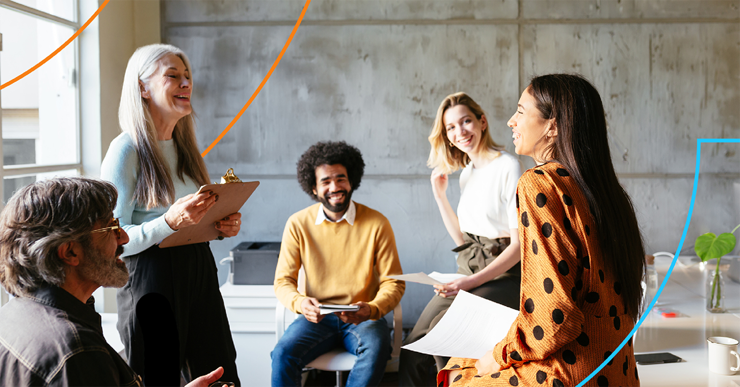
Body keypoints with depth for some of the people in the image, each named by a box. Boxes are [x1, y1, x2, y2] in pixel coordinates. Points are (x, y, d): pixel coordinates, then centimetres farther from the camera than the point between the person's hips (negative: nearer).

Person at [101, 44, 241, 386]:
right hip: (152, 280, -7)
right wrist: (170, 222, -27)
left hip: (199, 274, 7)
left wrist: (223, 227, 2)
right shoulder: (127, 149, -11)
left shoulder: (184, 146, 13)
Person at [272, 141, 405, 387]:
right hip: (316, 318, 1)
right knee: (282, 353, -27)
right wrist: (300, 302, -21)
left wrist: (372, 309, -23)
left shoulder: (376, 223, -4)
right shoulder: (298, 224, -1)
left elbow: (393, 282, -2)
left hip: (362, 319, 0)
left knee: (377, 348, -32)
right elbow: (283, 281, 2)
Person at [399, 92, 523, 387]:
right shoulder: (466, 173, 13)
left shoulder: (508, 167, -12)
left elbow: (520, 243, -14)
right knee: (412, 350, -7)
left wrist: (474, 281, -22)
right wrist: (440, 196, 9)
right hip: (468, 276, 7)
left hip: (503, 277, -7)